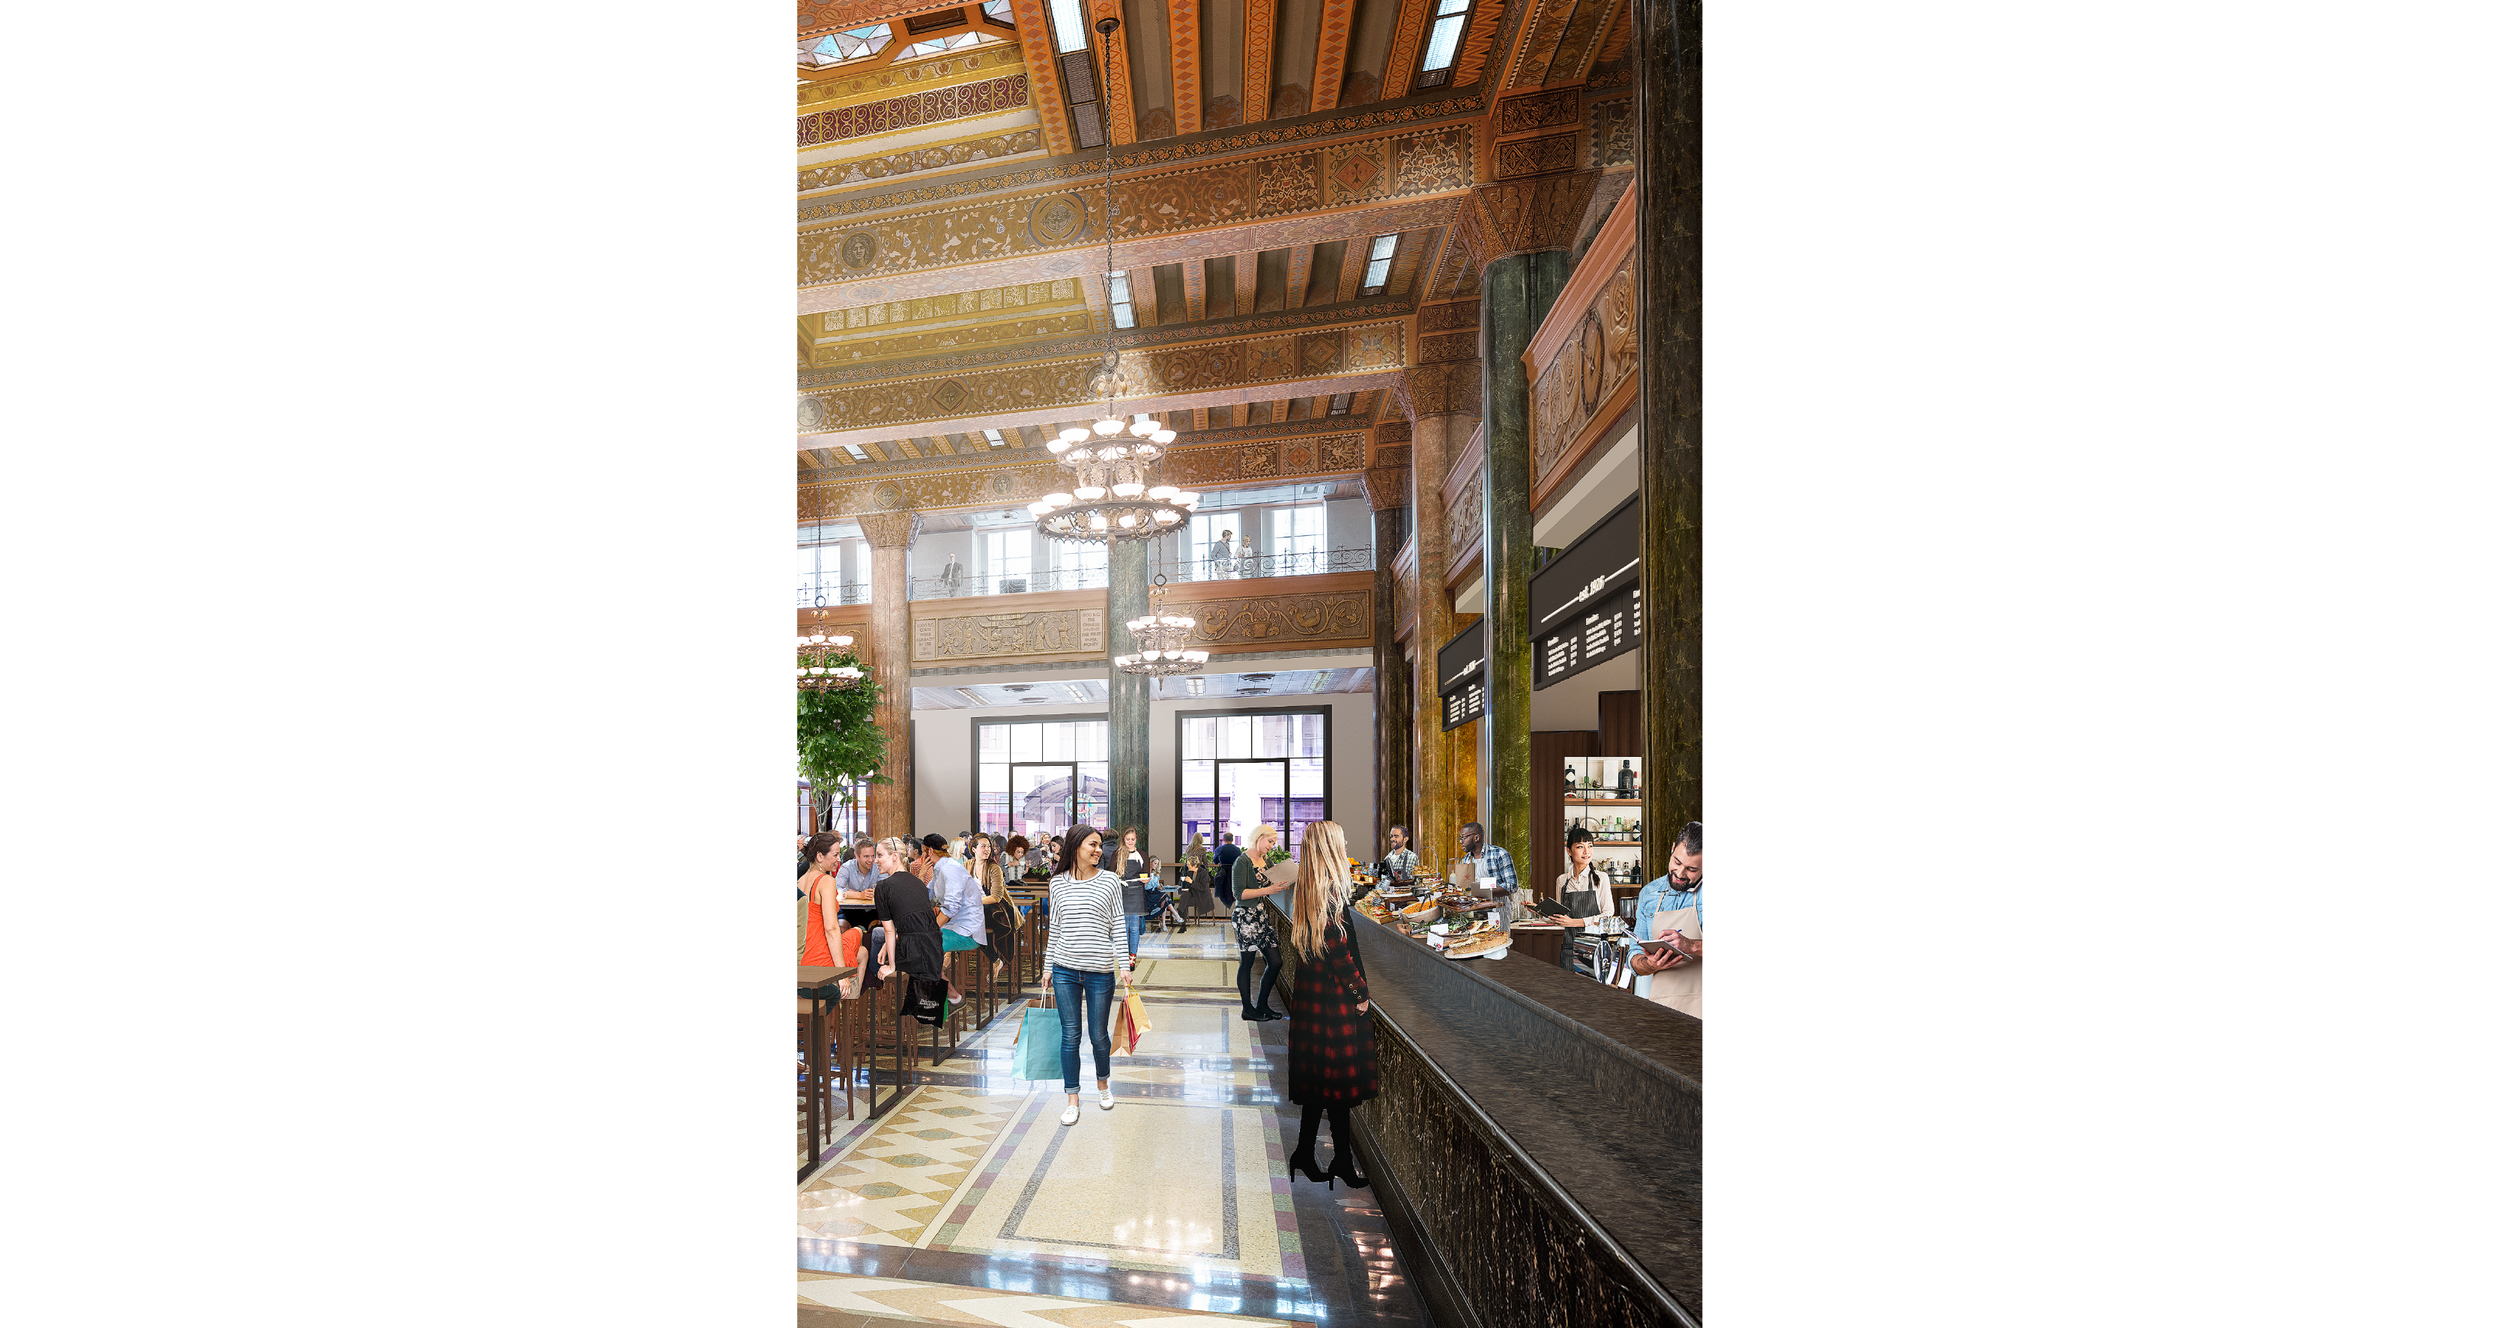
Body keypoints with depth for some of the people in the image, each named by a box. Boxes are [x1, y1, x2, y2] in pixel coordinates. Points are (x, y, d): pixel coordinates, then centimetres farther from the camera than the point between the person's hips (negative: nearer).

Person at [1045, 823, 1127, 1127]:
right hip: (1065, 968, 1)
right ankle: (1072, 1099, 18)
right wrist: (1049, 966, 12)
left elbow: (1117, 926, 1)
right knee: (1070, 1034, 4)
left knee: (1099, 1034, 9)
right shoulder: (1058, 883, 4)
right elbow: (1054, 928, 11)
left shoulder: (1109, 881, -1)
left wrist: (1122, 963, -4)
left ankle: (1103, 1083, 36)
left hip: (1100, 970, -1)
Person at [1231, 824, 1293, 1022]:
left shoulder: (1265, 860, 13)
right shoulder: (1242, 861, -11)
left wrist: (1284, 886, 0)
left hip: (1261, 915, 8)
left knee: (1276, 962, 6)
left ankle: (1261, 1005, 20)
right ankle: (1247, 1009, 14)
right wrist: (1268, 890, -22)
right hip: (1245, 916, -8)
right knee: (1247, 962, 1)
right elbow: (1239, 893, -17)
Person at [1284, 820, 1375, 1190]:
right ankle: (1342, 1160, 11)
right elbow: (1338, 947, -20)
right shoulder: (1330, 889, -18)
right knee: (1338, 1077, 1)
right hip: (1334, 995, -9)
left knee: (1318, 1079, 15)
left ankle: (1305, 1154, 22)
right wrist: (1359, 992, -12)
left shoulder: (1307, 889, 10)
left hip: (1311, 990, 9)